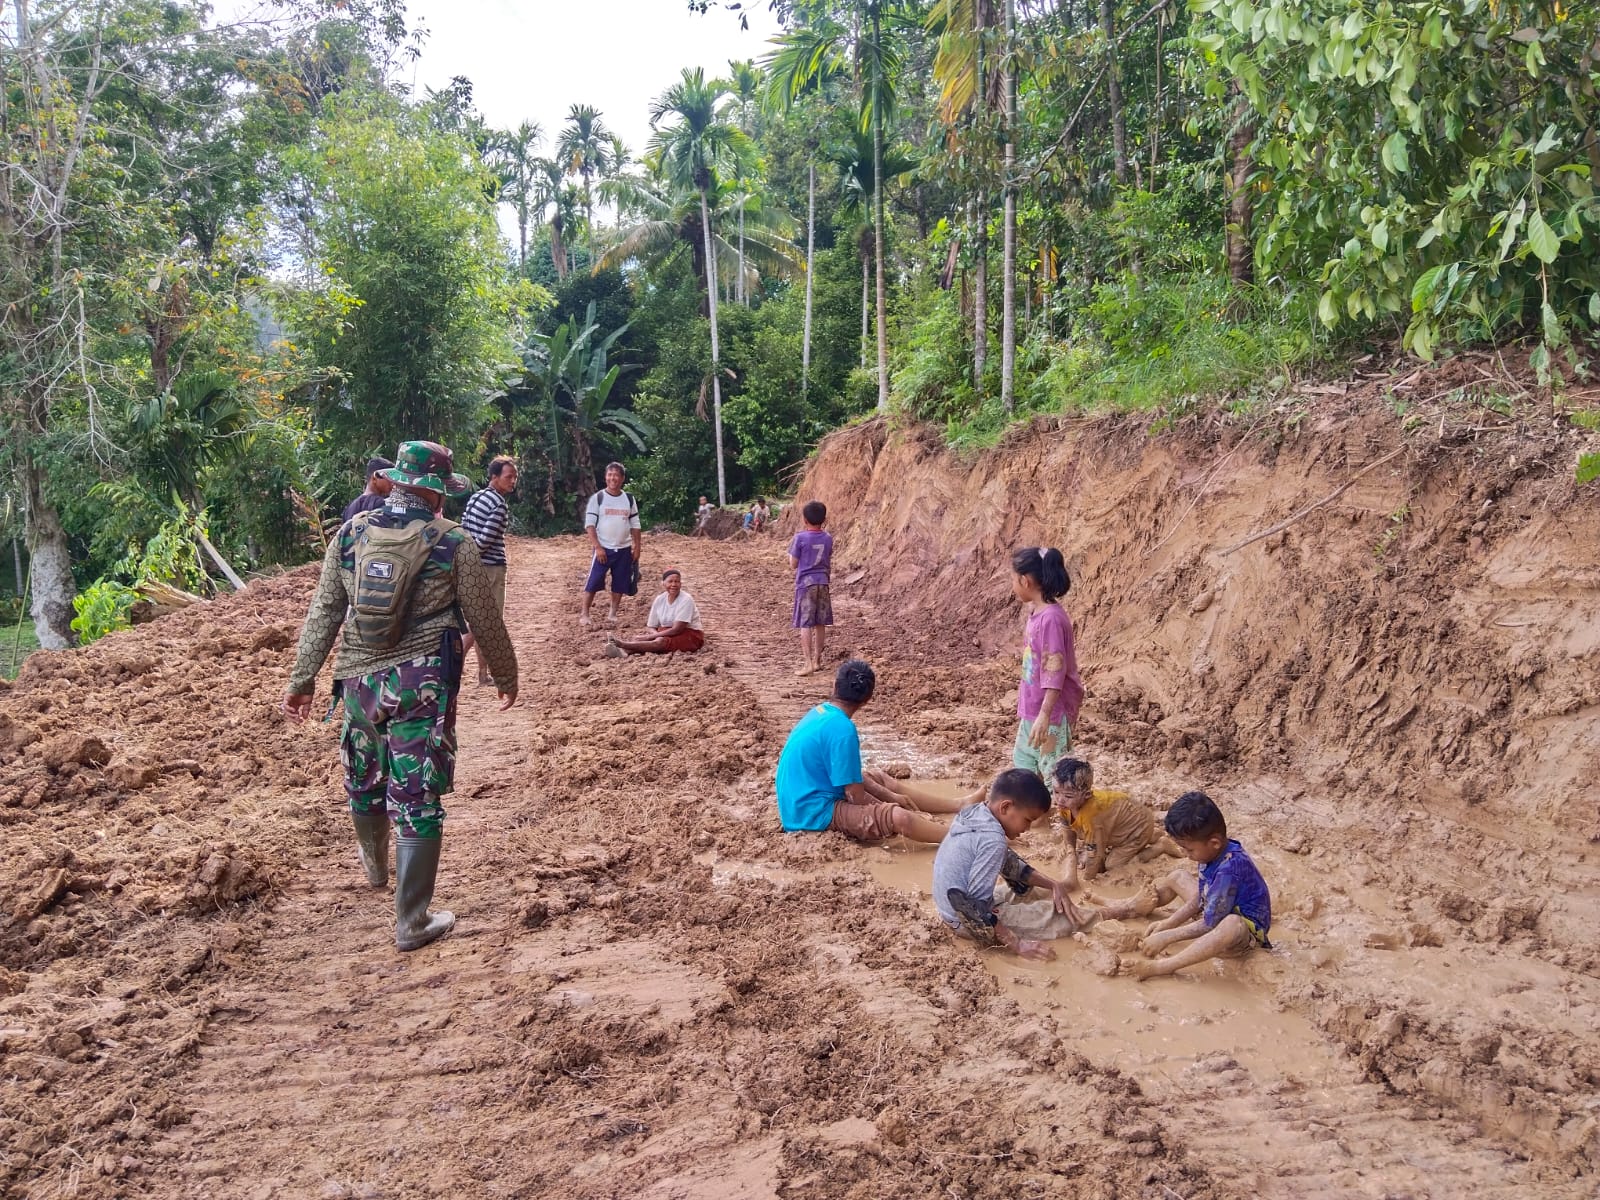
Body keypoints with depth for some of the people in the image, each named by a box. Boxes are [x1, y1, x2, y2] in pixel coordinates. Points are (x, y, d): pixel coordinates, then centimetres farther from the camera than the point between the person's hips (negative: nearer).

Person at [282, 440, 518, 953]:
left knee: (364, 778, 25)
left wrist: (302, 678, 9)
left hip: (360, 679, 5)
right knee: (418, 800, 1)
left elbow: (323, 611, 3)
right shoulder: (454, 544, -9)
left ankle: (376, 865, 52)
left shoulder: (351, 533, 1)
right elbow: (485, 620, -3)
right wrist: (506, 676, 11)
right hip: (423, 685, -4)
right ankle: (412, 924, 6)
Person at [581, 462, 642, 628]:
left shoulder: (629, 499, 7)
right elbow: (589, 524, -8)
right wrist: (597, 547, -15)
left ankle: (612, 613, 20)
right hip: (603, 549, -4)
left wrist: (636, 547, 4)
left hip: (624, 549, 4)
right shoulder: (597, 498, -5)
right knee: (593, 582, -7)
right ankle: (585, 615, 0)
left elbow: (635, 526, 11)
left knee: (620, 583, 8)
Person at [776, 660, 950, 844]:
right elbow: (855, 795, -16)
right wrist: (879, 811, 1)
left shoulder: (820, 713, 7)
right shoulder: (842, 729, -20)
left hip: (803, 803, 10)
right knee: (899, 818, -25)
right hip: (815, 813, -10)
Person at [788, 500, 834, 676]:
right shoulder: (828, 538, 3)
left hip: (805, 583, -4)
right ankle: (817, 660, 19)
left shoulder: (800, 538, -11)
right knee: (820, 624, 11)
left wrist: (791, 546, 9)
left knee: (805, 624, -4)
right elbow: (829, 563, 11)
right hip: (822, 583, 4)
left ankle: (808, 663, -10)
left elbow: (793, 564, -3)